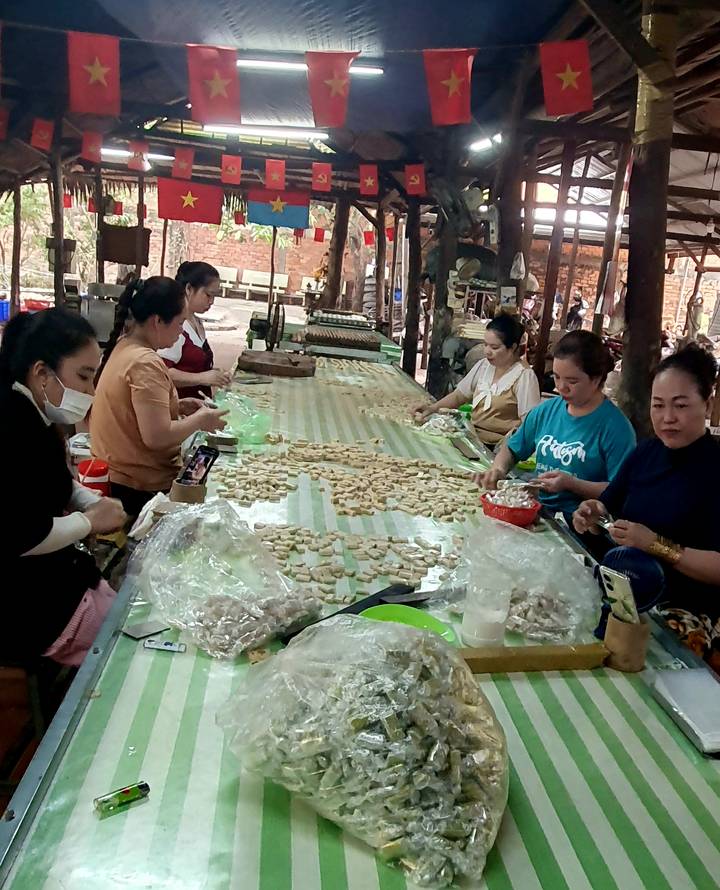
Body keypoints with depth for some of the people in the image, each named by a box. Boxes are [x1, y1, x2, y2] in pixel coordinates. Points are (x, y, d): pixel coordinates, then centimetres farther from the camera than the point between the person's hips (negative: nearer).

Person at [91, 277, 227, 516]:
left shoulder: (124, 346, 5)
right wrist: (200, 419, -14)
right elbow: (157, 437, -29)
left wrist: (176, 406, 5)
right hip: (139, 488, -9)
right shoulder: (146, 363, -24)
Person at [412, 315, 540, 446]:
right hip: (472, 438, 7)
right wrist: (432, 408, 2)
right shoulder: (483, 365, 9)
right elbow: (460, 395, 18)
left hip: (496, 447, -7)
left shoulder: (524, 376, -11)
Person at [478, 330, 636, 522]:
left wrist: (571, 483, -19)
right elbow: (511, 449, 20)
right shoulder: (545, 411, 9)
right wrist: (498, 469, -1)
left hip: (576, 522, -6)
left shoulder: (615, 427, -9)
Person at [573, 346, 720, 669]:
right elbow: (610, 506, 16)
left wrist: (657, 545, -25)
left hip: (688, 614, -6)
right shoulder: (645, 452, 7)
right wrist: (595, 514, -5)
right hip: (627, 593, 6)